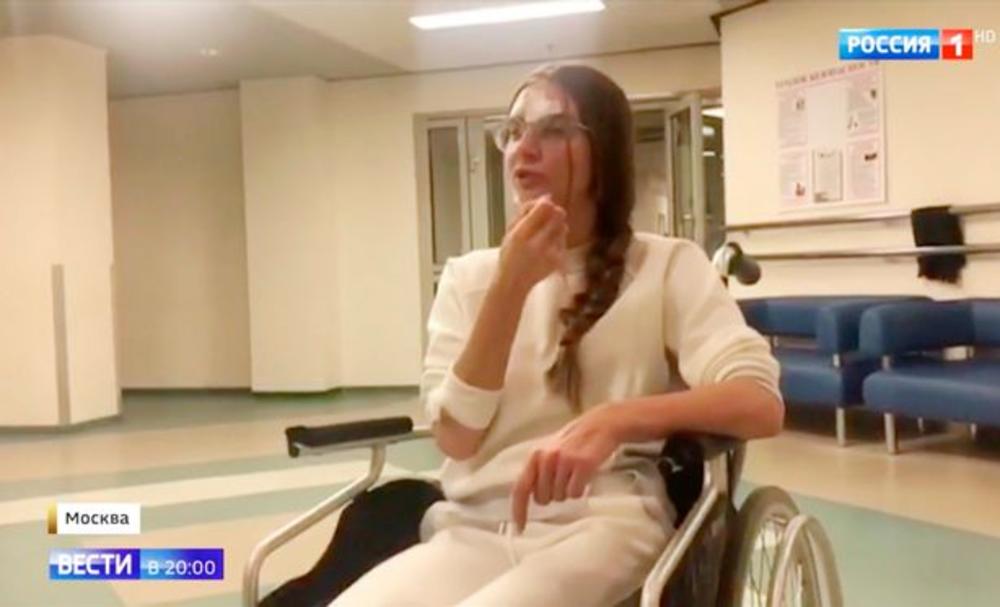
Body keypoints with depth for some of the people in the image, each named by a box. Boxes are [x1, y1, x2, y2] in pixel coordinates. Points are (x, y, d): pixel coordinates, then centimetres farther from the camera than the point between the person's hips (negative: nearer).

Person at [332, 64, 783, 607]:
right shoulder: (468, 275, 12)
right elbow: (456, 438, 1)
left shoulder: (667, 265, 3)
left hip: (604, 527, -2)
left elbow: (761, 404, -11)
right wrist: (511, 286, -8)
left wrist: (614, 419, -27)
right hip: (471, 531, 3)